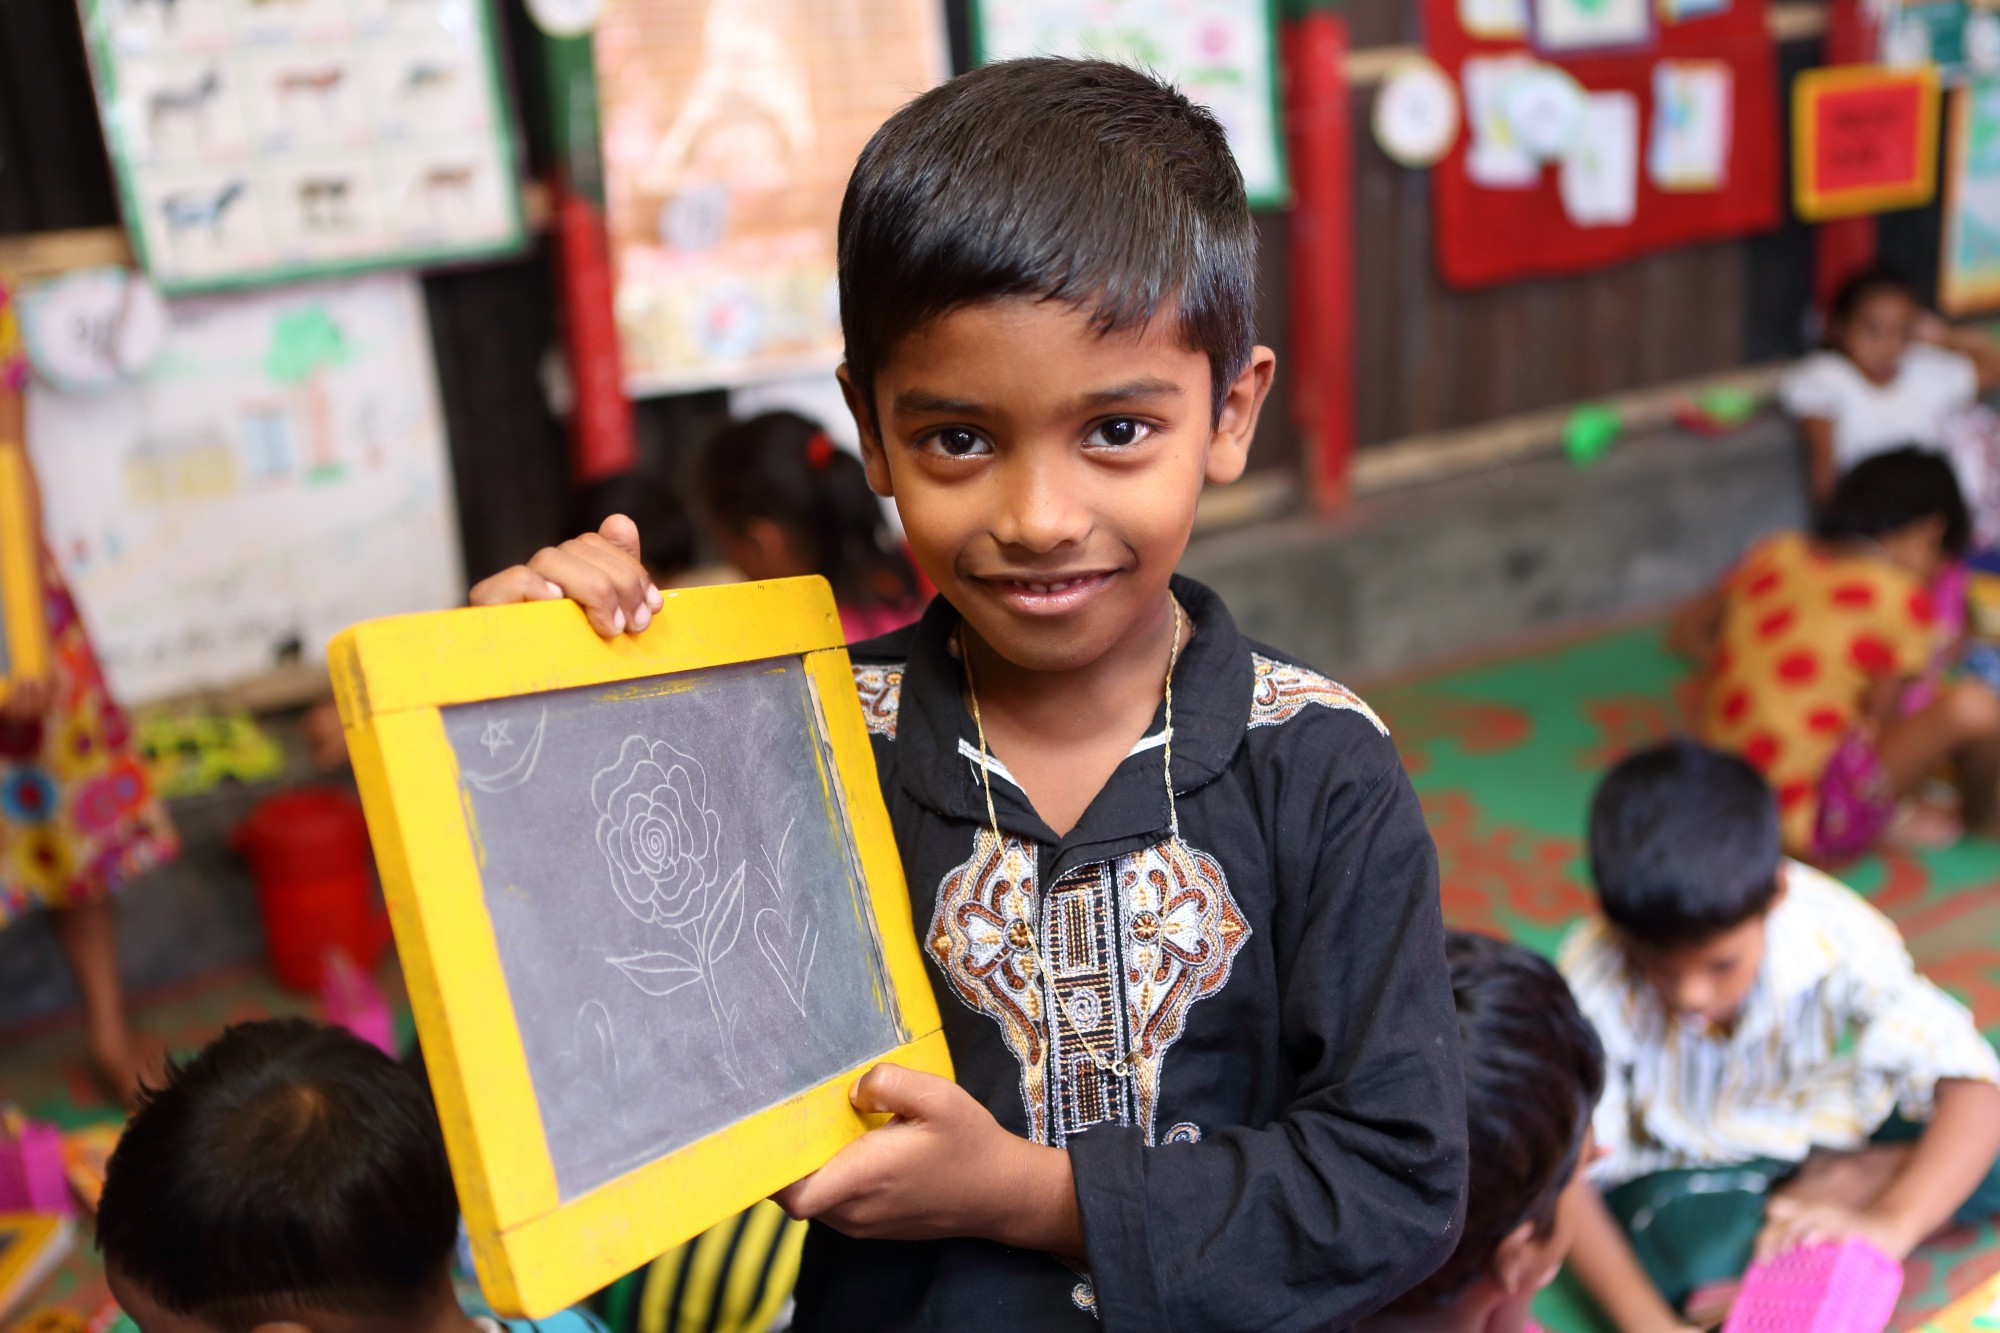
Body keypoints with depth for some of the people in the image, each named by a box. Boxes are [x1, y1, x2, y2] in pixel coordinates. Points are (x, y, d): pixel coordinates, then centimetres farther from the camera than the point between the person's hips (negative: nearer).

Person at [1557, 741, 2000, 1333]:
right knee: (1689, 1255, -38)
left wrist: (1889, 1226, -43)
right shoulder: (1594, 987, -31)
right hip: (1675, 1166, -3)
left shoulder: (1834, 930, -27)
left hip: (1811, 1122, 3)